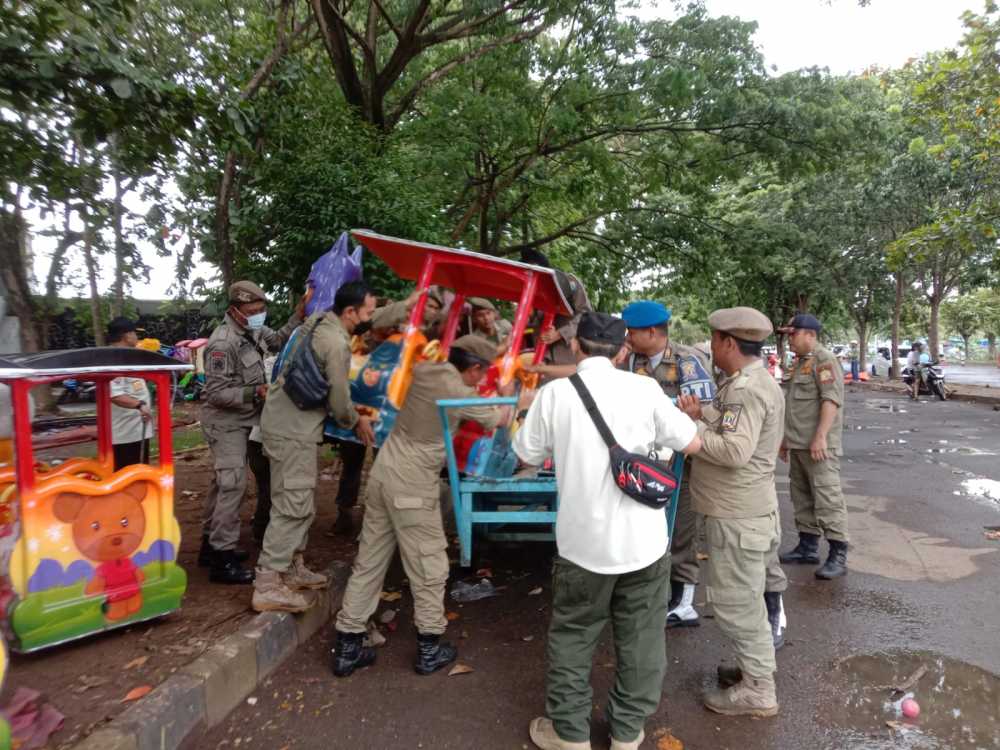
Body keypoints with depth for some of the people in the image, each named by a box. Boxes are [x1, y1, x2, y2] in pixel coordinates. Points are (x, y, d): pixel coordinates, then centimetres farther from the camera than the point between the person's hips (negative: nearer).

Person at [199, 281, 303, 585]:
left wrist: (299, 314, 4)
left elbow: (279, 340, 17)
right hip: (226, 421, -9)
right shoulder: (223, 343, -24)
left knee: (223, 483, 16)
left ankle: (211, 544, 28)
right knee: (233, 484, -12)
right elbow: (217, 393, -25)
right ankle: (222, 558, -5)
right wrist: (256, 392, -29)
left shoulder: (253, 330, 0)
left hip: (244, 420, 9)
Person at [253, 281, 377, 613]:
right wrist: (357, 421, 6)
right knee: (293, 505, -6)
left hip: (285, 420, 10)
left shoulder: (318, 320, 7)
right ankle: (267, 586, -1)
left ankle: (293, 569, 27)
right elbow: (339, 399, -11)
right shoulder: (336, 343, -19)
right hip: (293, 429, -10)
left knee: (301, 501, 17)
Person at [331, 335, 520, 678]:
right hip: (412, 484, -8)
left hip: (384, 469, 8)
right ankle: (429, 649, 21)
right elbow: (497, 419, 4)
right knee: (429, 565, 8)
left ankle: (347, 647, 23)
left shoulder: (423, 370, 6)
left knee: (369, 561, 14)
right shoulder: (459, 393, -12)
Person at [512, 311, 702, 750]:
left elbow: (527, 456, 4)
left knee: (572, 638, 18)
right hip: (643, 540, 1)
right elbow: (692, 445, 2)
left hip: (582, 541, 0)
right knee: (640, 640, 19)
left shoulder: (554, 393, -7)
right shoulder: (644, 389, -7)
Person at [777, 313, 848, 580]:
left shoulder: (824, 361, -9)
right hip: (797, 445, 10)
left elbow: (831, 400, -19)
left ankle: (838, 555, -2)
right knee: (801, 497, 13)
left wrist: (820, 437, -25)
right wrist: (786, 438, 23)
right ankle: (808, 547, 22)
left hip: (818, 446, -10)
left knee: (827, 498, -8)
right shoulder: (800, 363, 20)